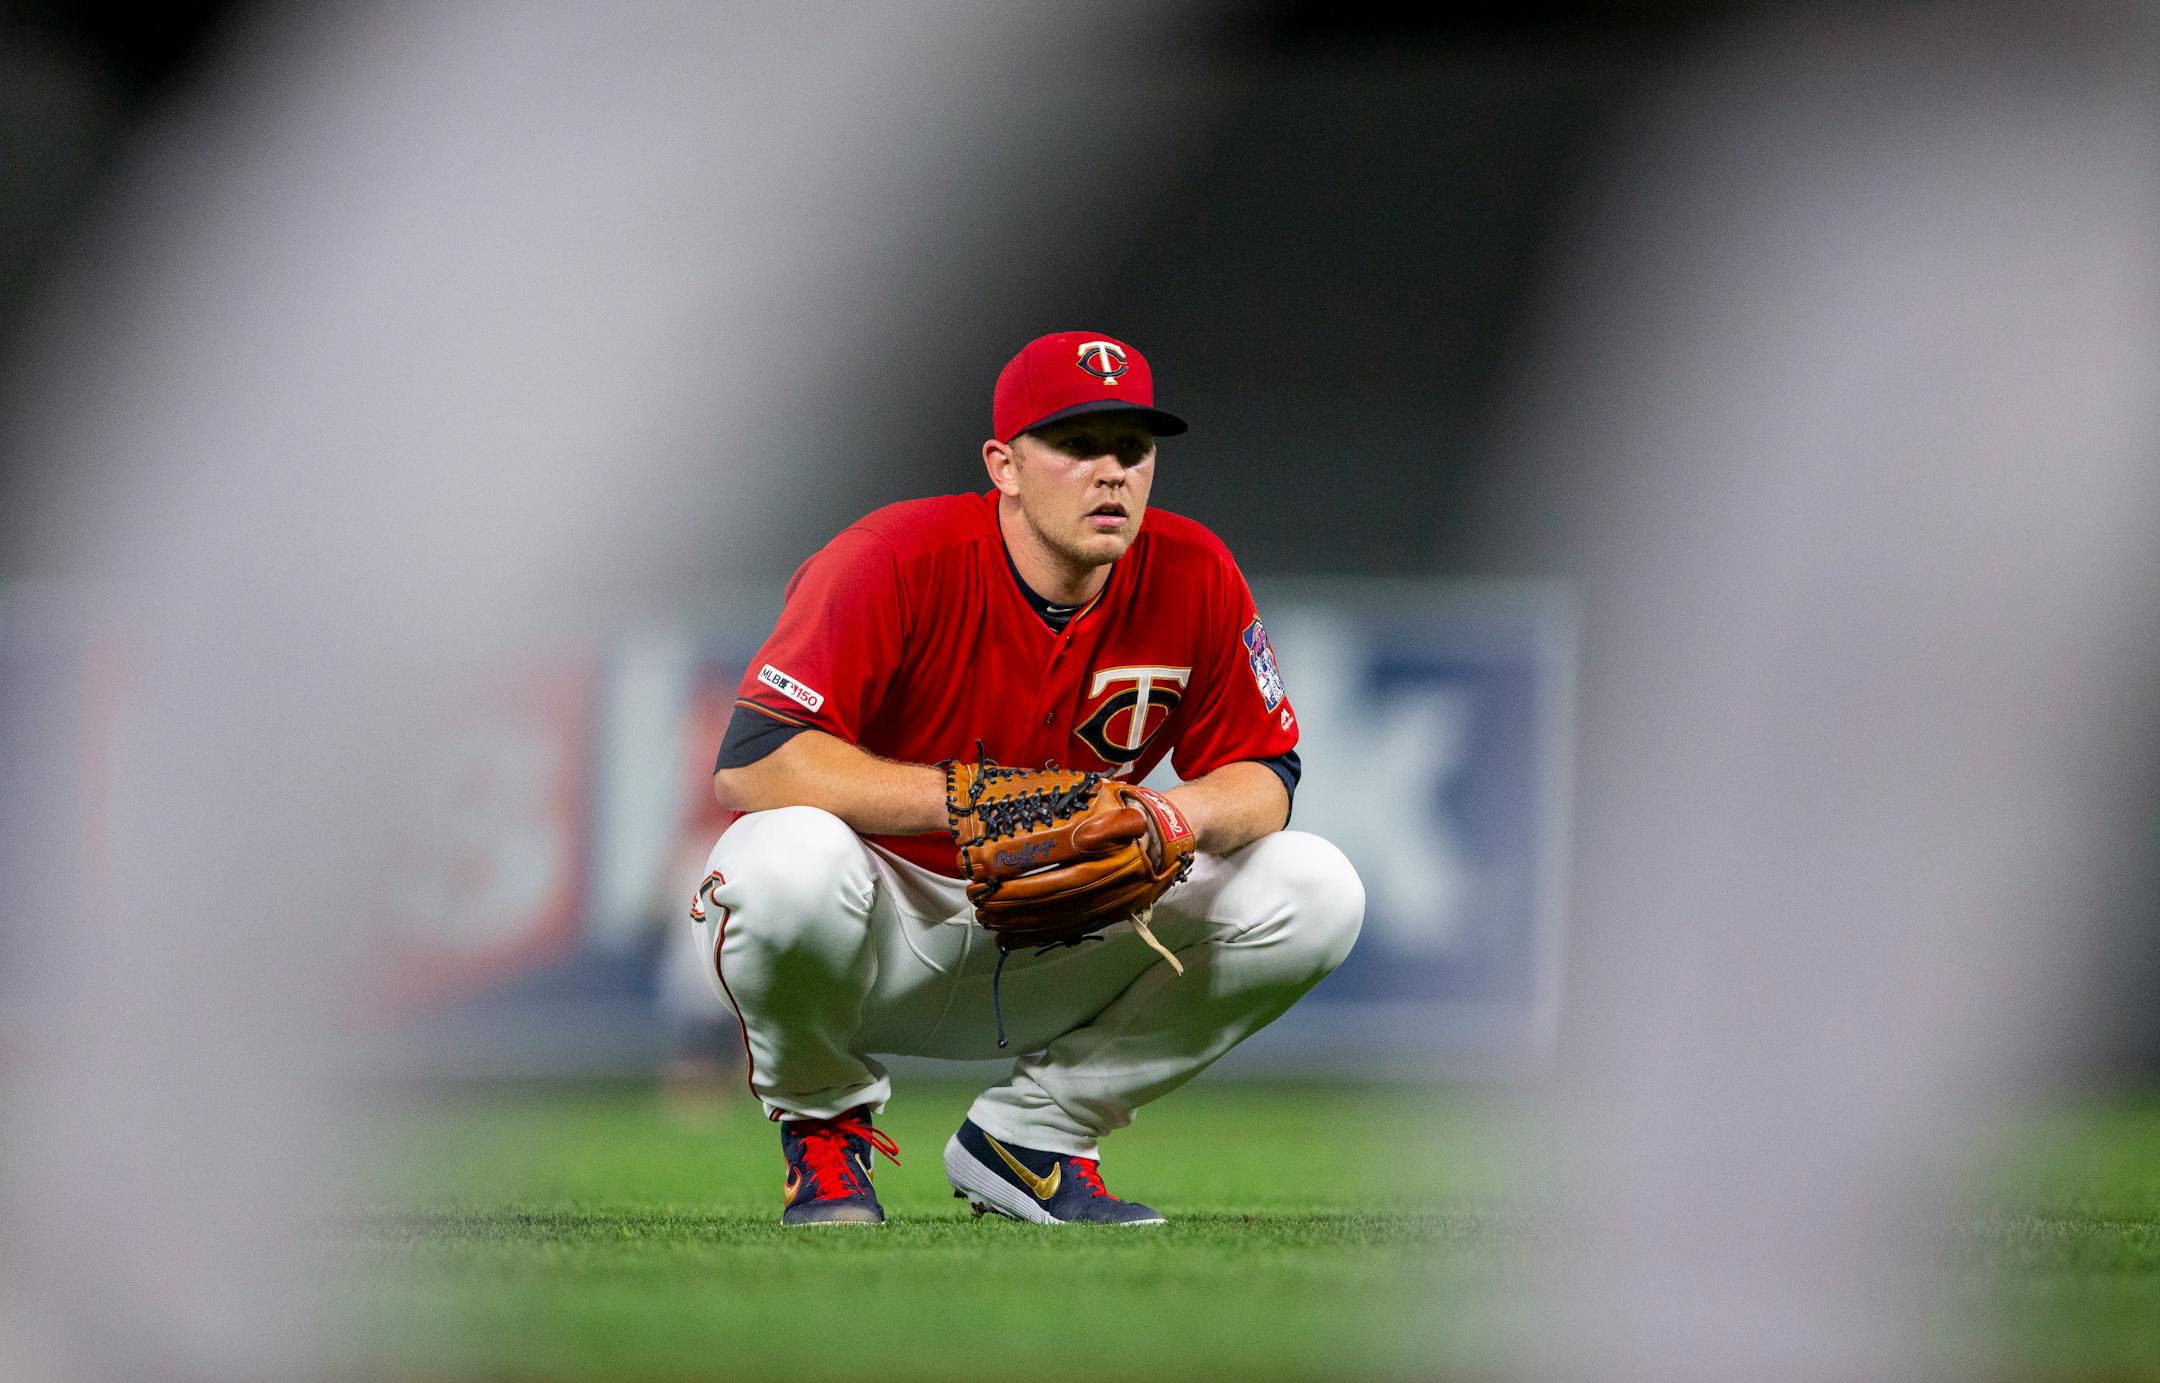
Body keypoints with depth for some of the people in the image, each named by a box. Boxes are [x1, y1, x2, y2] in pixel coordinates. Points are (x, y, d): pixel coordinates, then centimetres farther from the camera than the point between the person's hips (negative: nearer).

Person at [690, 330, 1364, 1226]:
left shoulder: (1192, 576, -7)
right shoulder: (902, 560, -21)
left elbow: (1264, 776, 1)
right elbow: (750, 763, -30)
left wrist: (1187, 811, -24)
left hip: (1054, 950, 5)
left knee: (1317, 891, -12)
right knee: (794, 857, -40)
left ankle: (1030, 1136, 1)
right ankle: (824, 1126, -4)